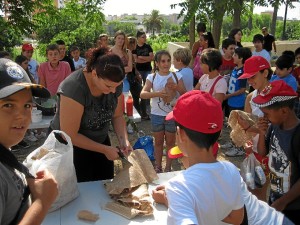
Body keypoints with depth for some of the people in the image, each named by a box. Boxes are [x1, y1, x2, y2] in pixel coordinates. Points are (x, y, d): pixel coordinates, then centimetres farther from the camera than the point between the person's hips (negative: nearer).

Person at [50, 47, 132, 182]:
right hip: (71, 146, -5)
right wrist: (105, 149, -21)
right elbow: (70, 135, -25)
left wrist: (123, 140, -17)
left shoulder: (114, 83, -13)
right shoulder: (74, 87, -30)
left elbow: (117, 116, 0)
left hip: (99, 141, 5)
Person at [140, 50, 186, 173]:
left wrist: (177, 88, -22)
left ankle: (168, 167, 27)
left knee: (170, 142, 12)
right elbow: (143, 94, -15)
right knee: (158, 142, 14)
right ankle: (158, 167, 30)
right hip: (157, 115, 0)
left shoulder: (176, 76, -3)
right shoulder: (152, 77, -4)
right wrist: (158, 93, -30)